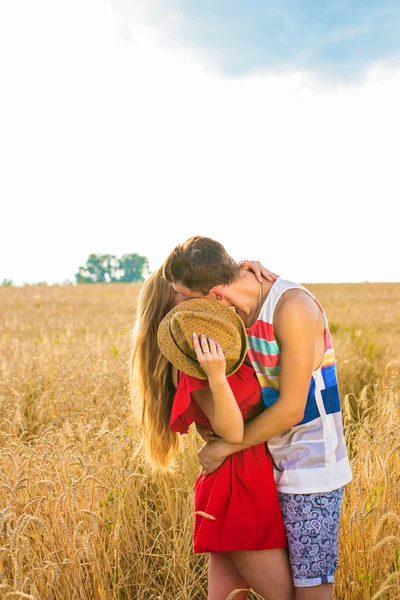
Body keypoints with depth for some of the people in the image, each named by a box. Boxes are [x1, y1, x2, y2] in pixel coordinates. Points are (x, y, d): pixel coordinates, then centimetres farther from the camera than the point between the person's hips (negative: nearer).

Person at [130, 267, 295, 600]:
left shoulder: (210, 347, 9)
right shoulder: (193, 366, -18)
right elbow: (232, 432, -23)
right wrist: (216, 376, -37)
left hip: (237, 484, 9)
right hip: (240, 488, -9)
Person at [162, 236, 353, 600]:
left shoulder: (293, 308, -23)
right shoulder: (241, 311, 2)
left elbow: (291, 410, -21)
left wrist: (224, 447, -10)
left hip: (311, 470, -8)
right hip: (279, 467, 8)